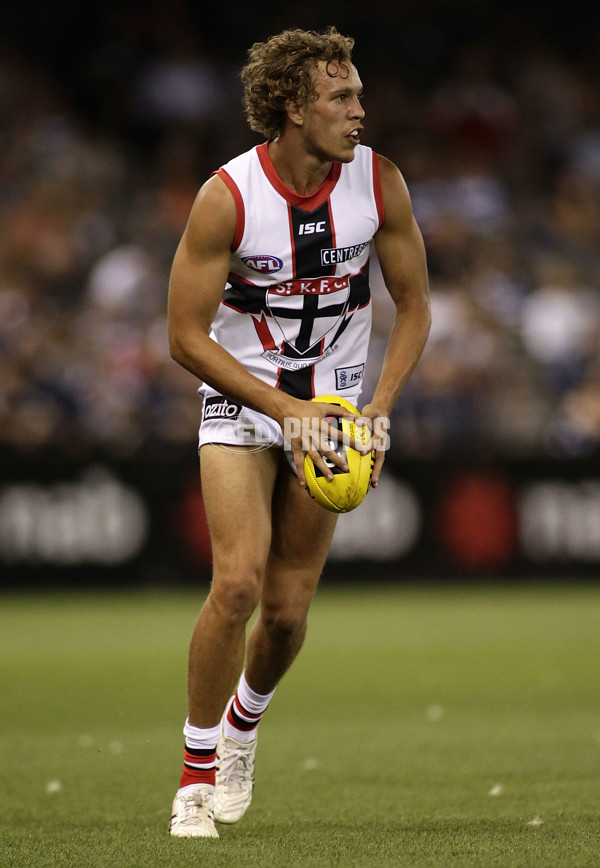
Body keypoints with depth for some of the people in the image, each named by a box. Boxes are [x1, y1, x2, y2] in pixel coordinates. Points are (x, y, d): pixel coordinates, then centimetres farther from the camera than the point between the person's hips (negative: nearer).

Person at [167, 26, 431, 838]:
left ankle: (243, 722, 35)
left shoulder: (379, 181, -11)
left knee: (289, 607, 2)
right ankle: (197, 775, -5)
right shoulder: (227, 197, -20)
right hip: (241, 398, -3)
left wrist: (379, 408, -11)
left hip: (333, 400, 3)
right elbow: (186, 336, -15)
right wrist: (286, 408, -21)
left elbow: (414, 304, 1)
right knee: (237, 582, -19)